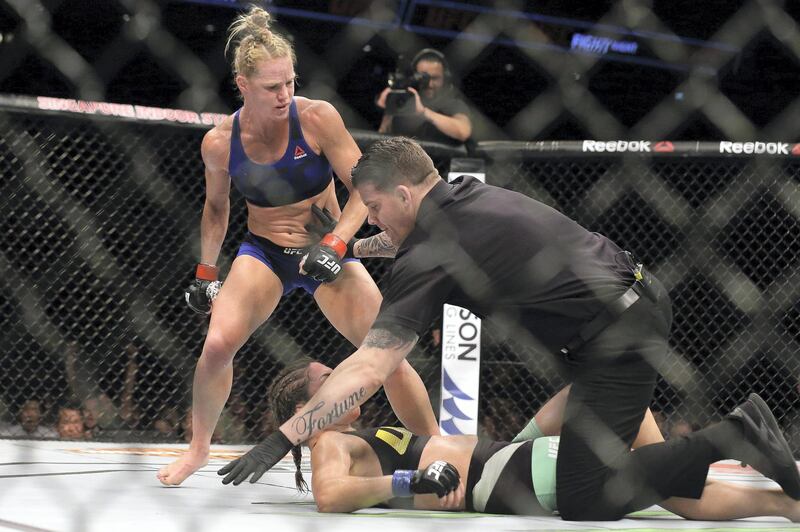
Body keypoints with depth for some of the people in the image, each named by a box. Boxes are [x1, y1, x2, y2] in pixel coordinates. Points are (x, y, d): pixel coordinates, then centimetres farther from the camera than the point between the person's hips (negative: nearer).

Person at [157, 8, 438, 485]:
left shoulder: (317, 118, -17)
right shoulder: (220, 142, -10)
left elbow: (364, 187, -13)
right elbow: (216, 207, 10)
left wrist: (334, 245, -26)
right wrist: (206, 272, 15)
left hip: (327, 253, -1)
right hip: (263, 253, 1)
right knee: (217, 345, -22)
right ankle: (199, 448, 4)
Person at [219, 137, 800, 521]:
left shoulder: (430, 254, -13)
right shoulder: (475, 195, 11)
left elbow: (367, 371, -18)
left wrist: (282, 440, -16)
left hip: (616, 342, -9)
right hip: (645, 298, 9)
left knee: (585, 503, -10)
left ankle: (730, 440, -10)